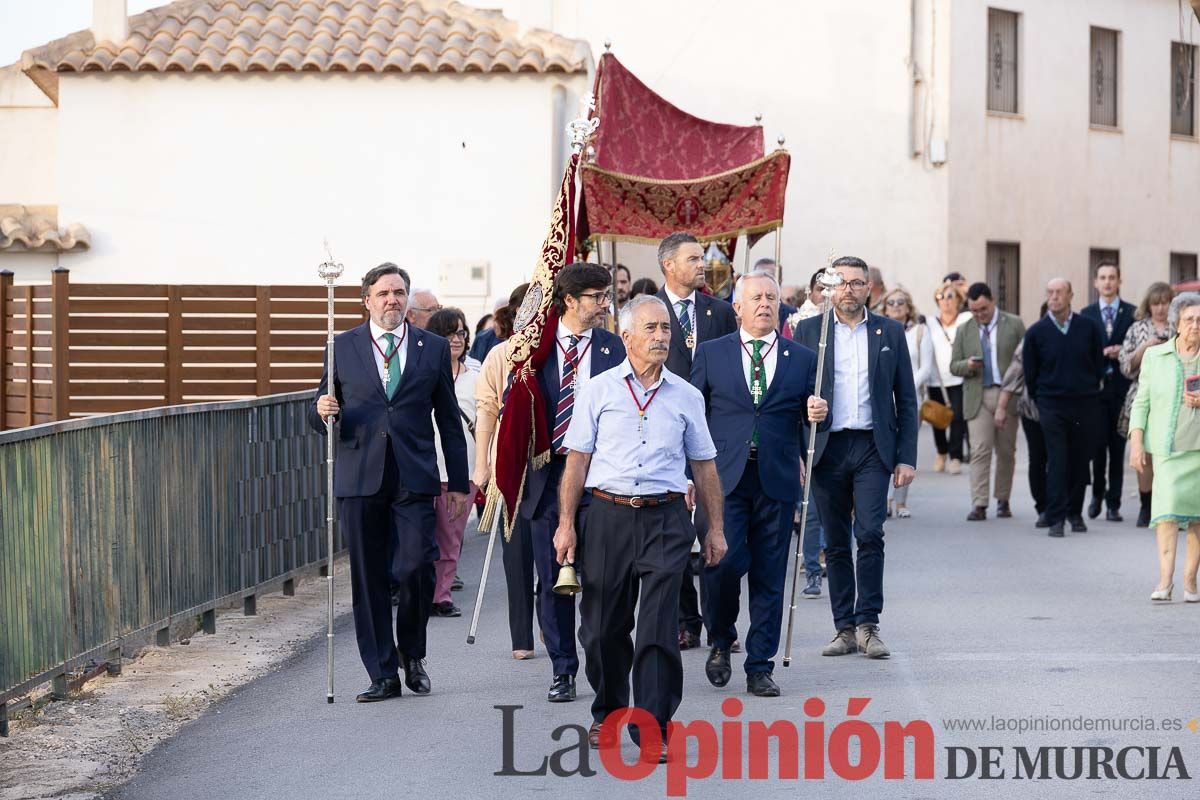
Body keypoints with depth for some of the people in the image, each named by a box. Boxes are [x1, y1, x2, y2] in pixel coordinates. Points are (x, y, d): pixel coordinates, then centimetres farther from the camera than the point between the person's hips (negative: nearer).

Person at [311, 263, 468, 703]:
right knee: (368, 580, 2)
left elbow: (448, 419, 12)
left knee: (416, 568, -11)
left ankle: (412, 652, 14)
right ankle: (383, 674, 9)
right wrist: (323, 411, -12)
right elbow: (320, 413, 13)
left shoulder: (434, 348, 10)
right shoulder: (342, 347, 8)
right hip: (360, 480, 1)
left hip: (414, 480, -1)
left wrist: (458, 481, 9)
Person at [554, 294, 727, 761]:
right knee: (604, 625, 8)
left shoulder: (686, 397, 9)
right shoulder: (599, 390, 5)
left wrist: (716, 528, 12)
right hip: (607, 516, 0)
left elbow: (704, 465, 14)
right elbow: (578, 459, 5)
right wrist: (566, 523, 0)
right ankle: (607, 713, 29)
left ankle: (653, 727, -7)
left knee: (658, 627, -9)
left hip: (665, 518, 0)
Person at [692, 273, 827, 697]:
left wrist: (818, 413, -9)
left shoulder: (802, 359, 11)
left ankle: (760, 667, 10)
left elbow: (812, 416, 15)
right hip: (723, 478, -1)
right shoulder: (711, 354, 9)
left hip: (777, 483, 1)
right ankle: (721, 640, 14)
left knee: (769, 577, 2)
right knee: (723, 562, -13)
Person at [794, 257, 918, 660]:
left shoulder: (890, 332, 7)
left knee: (870, 534, -13)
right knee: (836, 544, 5)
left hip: (873, 448, -1)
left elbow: (906, 399, 8)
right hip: (826, 449, 1)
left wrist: (906, 457, 1)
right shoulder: (809, 331, 6)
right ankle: (845, 628, 11)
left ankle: (868, 624, -5)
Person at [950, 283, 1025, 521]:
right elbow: (954, 366, 12)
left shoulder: (1014, 324, 4)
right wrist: (968, 365, -11)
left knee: (1006, 451, 5)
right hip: (977, 398, 1)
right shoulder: (964, 330, 11)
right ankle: (979, 505, -11)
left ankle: (1003, 500, 16)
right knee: (980, 451, -9)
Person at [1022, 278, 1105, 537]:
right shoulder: (1036, 332, -1)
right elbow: (1030, 373, 7)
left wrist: (1091, 392, 10)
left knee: (1080, 460, 7)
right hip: (1051, 406, -1)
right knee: (1057, 462, -8)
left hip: (1084, 404, 1)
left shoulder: (1089, 328, 1)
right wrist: (1040, 401, 8)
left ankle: (1075, 512, 20)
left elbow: (1099, 364, 11)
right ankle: (1056, 518, -9)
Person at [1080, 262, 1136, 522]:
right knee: (1098, 442, -5)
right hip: (1095, 386, 0)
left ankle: (1113, 503, 8)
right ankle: (1097, 493, 17)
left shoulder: (1132, 313, 5)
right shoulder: (1086, 314, 9)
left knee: (1118, 446, 2)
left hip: (1121, 386, 0)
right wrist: (1103, 353, -11)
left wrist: (1121, 354, -13)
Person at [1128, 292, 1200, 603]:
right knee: (1168, 504, -16)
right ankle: (1165, 580, -22)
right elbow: (1141, 402, 8)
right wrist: (1136, 443, -1)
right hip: (1169, 446, -1)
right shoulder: (1155, 356, 7)